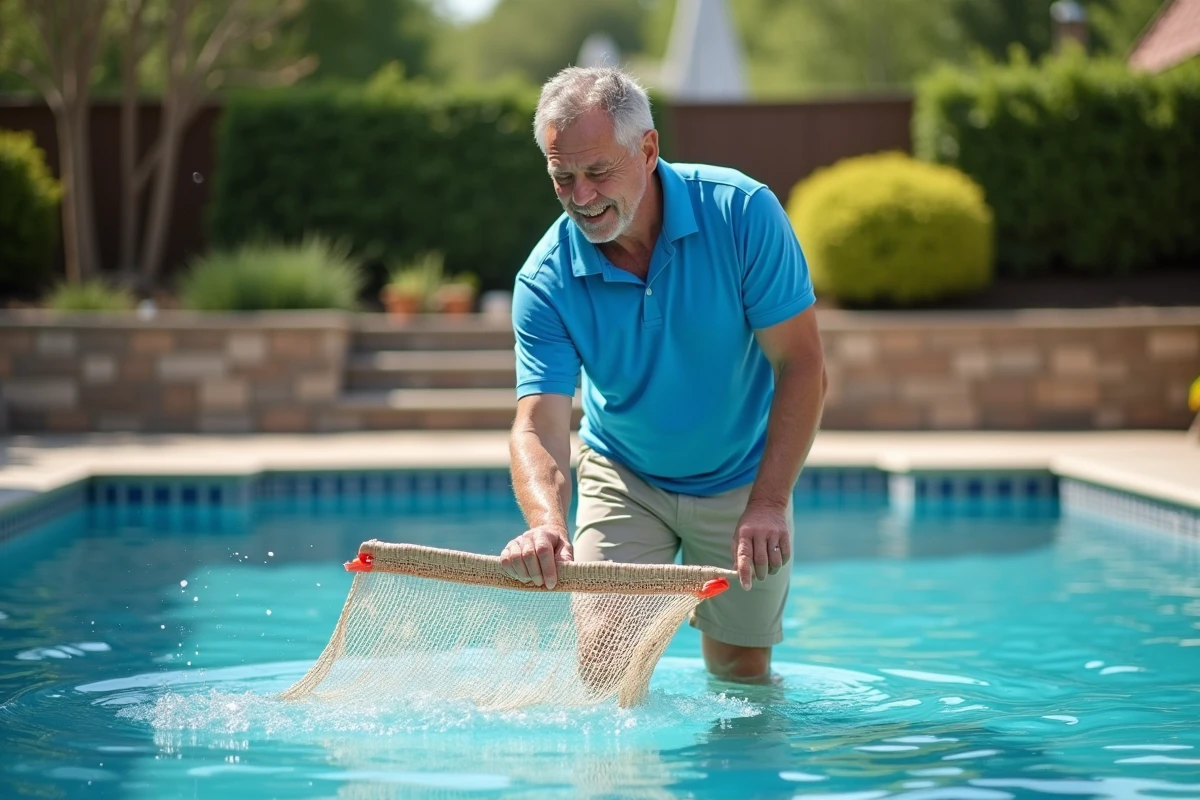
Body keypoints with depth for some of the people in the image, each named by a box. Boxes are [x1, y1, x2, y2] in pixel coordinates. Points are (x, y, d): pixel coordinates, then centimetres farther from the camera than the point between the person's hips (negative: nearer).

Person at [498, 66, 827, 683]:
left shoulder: (742, 213, -25)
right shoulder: (546, 280, -21)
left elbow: (802, 367, -21)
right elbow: (539, 426, -27)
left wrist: (768, 503, -30)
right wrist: (546, 523, -49)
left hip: (741, 480, 0)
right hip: (624, 480, 1)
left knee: (741, 670, 8)